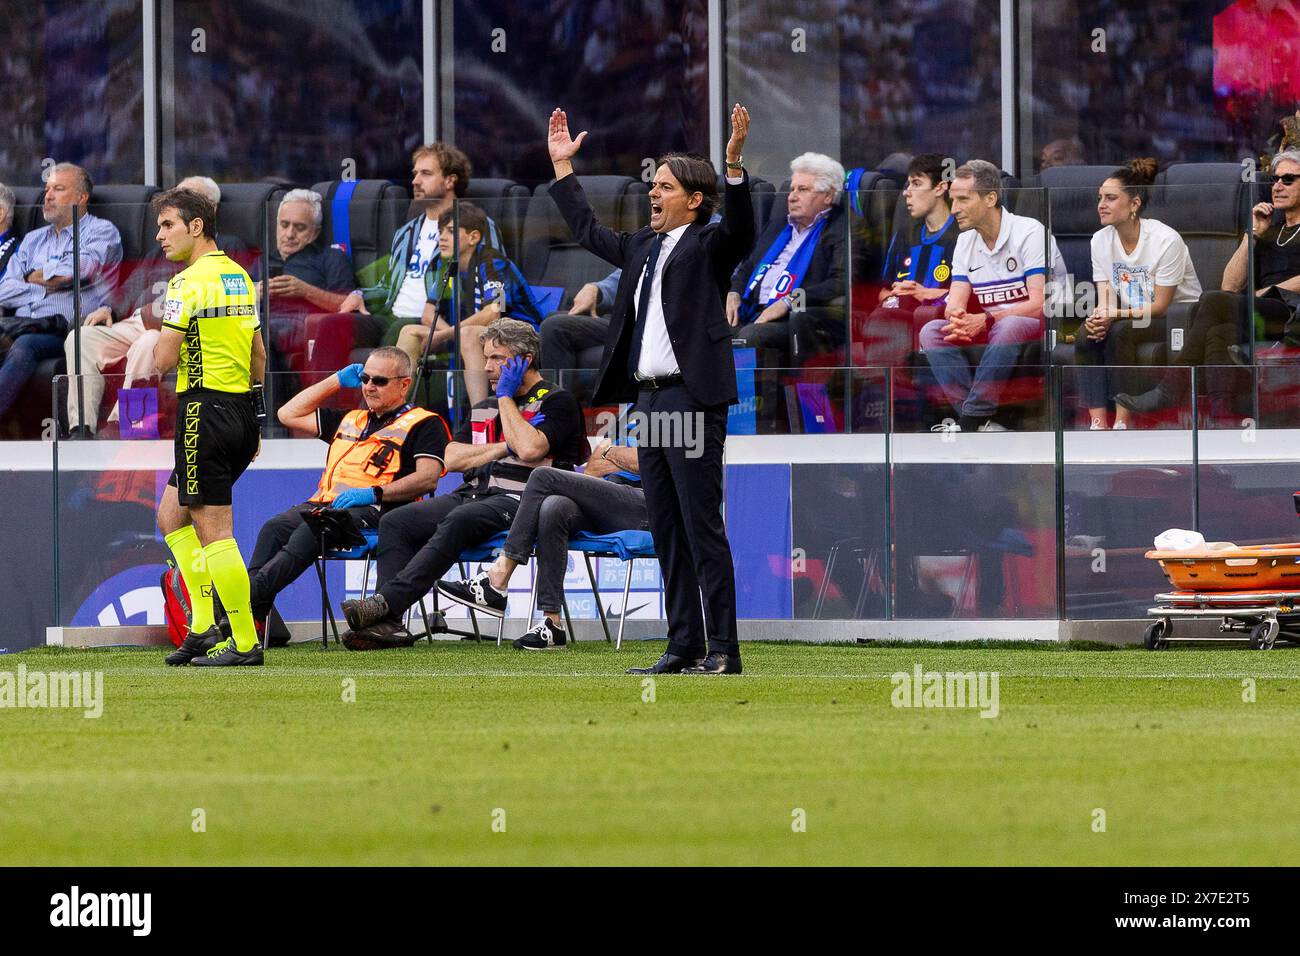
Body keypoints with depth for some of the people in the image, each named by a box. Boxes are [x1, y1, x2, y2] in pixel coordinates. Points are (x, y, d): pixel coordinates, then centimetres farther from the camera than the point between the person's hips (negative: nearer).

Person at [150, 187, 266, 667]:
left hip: (205, 408, -9)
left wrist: (161, 339, 6)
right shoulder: (240, 277, 14)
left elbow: (164, 360, -17)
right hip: (243, 412, 9)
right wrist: (253, 422, 24)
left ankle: (244, 642, -4)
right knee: (171, 516, 17)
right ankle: (203, 627, 12)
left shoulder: (190, 282, -13)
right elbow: (258, 355, 19)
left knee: (214, 531, -5)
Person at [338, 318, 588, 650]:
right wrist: (504, 447, -1)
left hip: (519, 499, -7)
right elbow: (452, 459, 12)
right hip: (474, 494, 7)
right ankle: (389, 623, -29)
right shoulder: (484, 408, 27)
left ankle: (387, 601, -46)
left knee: (459, 521, -37)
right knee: (395, 522, -15)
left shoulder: (557, 401, 5)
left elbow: (530, 449, -14)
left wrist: (506, 397, -2)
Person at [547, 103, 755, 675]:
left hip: (691, 398, -8)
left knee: (702, 526, -9)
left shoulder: (708, 245, -3)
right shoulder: (643, 247, 19)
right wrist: (562, 166, 34)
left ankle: (723, 649, -8)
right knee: (666, 532, 8)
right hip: (648, 399, 8)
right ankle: (684, 647, 12)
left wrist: (734, 164, -35)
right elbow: (590, 233, 33)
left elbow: (740, 230, -23)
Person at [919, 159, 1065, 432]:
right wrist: (957, 318, -23)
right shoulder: (965, 242, 10)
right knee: (932, 331, -14)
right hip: (989, 330, 7)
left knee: (1008, 327, -38)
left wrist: (986, 319, -31)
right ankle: (979, 420, -27)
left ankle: (972, 418, -32)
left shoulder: (1029, 232, -12)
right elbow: (955, 304, 3)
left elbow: (1039, 304, -21)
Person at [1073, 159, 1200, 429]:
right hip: (1131, 314, 6)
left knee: (1120, 332, -33)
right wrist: (1099, 317, -27)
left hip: (1179, 314, -6)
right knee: (1087, 335, -24)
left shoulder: (1166, 240, -19)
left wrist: (1116, 314, -31)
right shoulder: (1101, 240, 0)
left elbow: (1160, 306, -18)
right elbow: (1106, 297, -2)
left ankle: (1122, 424, -29)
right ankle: (1098, 424, -29)